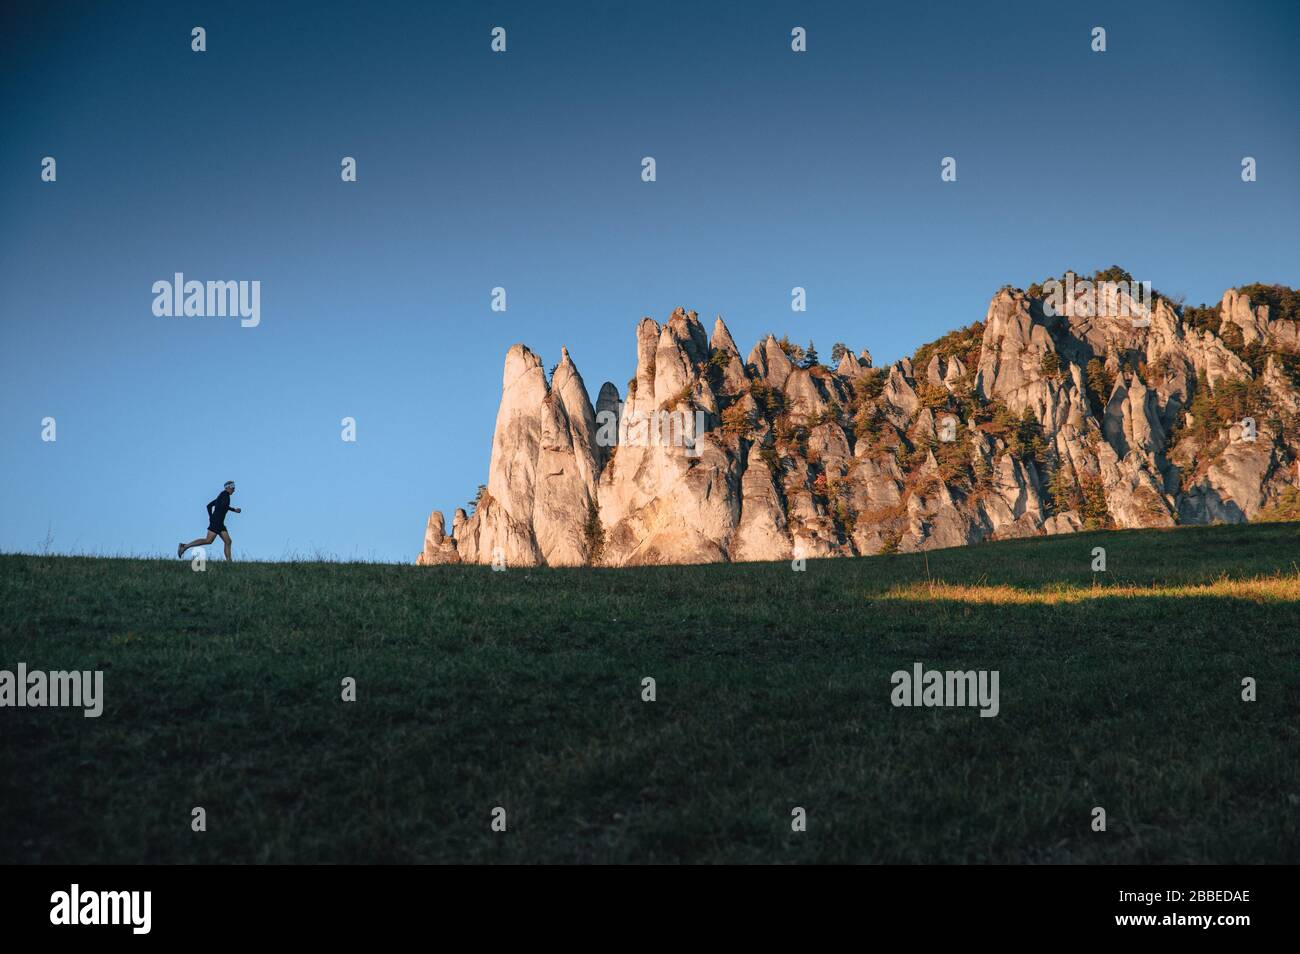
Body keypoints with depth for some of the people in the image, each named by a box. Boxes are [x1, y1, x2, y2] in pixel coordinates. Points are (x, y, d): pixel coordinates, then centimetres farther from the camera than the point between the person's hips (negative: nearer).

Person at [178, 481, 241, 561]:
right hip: (217, 521, -10)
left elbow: (209, 505, 25)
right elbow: (223, 505, -22)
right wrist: (234, 510, -12)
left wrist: (211, 517, 21)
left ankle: (228, 562, -2)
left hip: (220, 523, 10)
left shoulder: (221, 496, 23)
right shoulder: (225, 493, -4)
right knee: (208, 540, -17)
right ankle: (185, 546, -17)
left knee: (228, 542, 4)